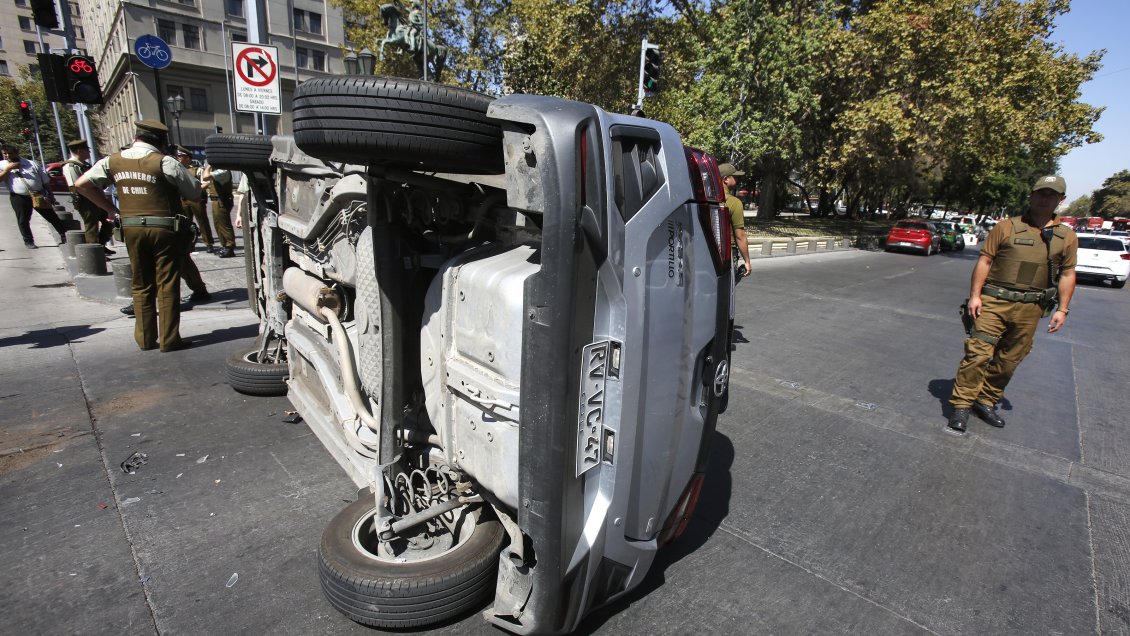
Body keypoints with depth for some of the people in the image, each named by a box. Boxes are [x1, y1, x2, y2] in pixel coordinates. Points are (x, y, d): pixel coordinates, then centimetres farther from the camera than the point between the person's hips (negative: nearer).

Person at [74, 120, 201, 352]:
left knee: (141, 286, 13)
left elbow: (81, 184, 7)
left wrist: (110, 208, 12)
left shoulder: (113, 161, 6)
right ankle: (169, 339, 3)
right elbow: (194, 192, -8)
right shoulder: (164, 162, -9)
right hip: (164, 228, -4)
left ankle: (145, 339, 18)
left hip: (131, 228, 4)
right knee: (167, 285, 1)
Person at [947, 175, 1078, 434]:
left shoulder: (1067, 236, 10)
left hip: (1030, 308, 4)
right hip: (994, 302, -3)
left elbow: (1067, 274, 12)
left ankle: (987, 402, 23)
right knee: (978, 353, -9)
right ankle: (961, 405, -4)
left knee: (1009, 361, 9)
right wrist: (975, 295, -10)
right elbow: (984, 261, -2)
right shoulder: (1006, 227, 0)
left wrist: (1062, 309, 6)